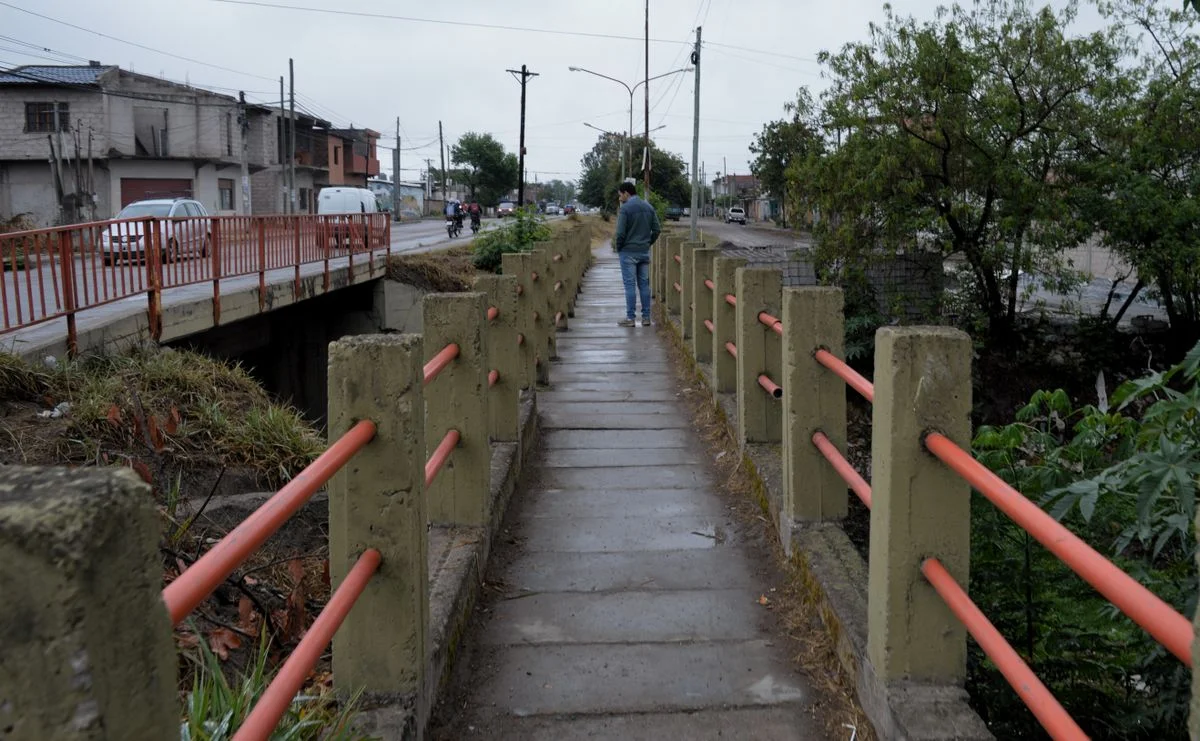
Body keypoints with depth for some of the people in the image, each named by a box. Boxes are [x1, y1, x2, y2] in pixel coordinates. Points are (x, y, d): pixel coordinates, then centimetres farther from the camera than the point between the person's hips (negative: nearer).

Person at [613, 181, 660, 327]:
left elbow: (620, 233, -16)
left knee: (630, 285, -2)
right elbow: (657, 229, 7)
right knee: (644, 284, 9)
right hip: (645, 252, 6)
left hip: (628, 252, -6)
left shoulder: (625, 208, -12)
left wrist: (618, 248, -1)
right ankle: (646, 317, 11)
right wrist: (648, 243, 14)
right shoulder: (648, 207, 8)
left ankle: (630, 318, -1)